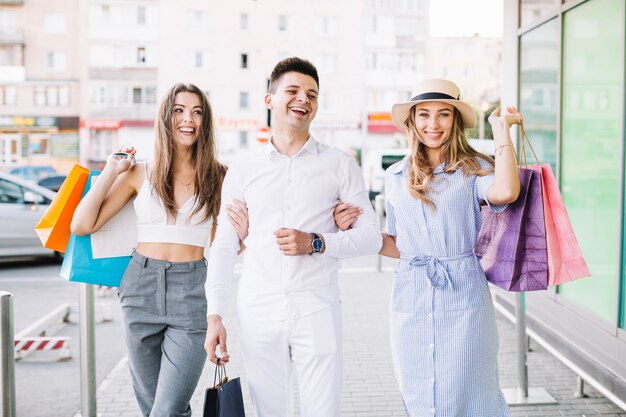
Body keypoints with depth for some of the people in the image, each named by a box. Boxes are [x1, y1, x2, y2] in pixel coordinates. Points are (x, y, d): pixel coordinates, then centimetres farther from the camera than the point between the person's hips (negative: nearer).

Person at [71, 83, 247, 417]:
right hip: (142, 287, 2)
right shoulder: (140, 173, 5)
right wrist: (110, 172, 1)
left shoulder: (217, 177, 2)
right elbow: (81, 226, 2)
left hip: (192, 292, -2)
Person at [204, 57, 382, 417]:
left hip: (317, 310, -1)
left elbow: (371, 235, 2)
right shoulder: (242, 171, 8)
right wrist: (215, 315, 1)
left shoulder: (339, 164, 4)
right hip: (258, 312, 1)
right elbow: (224, 246, 9)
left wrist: (316, 243, -14)